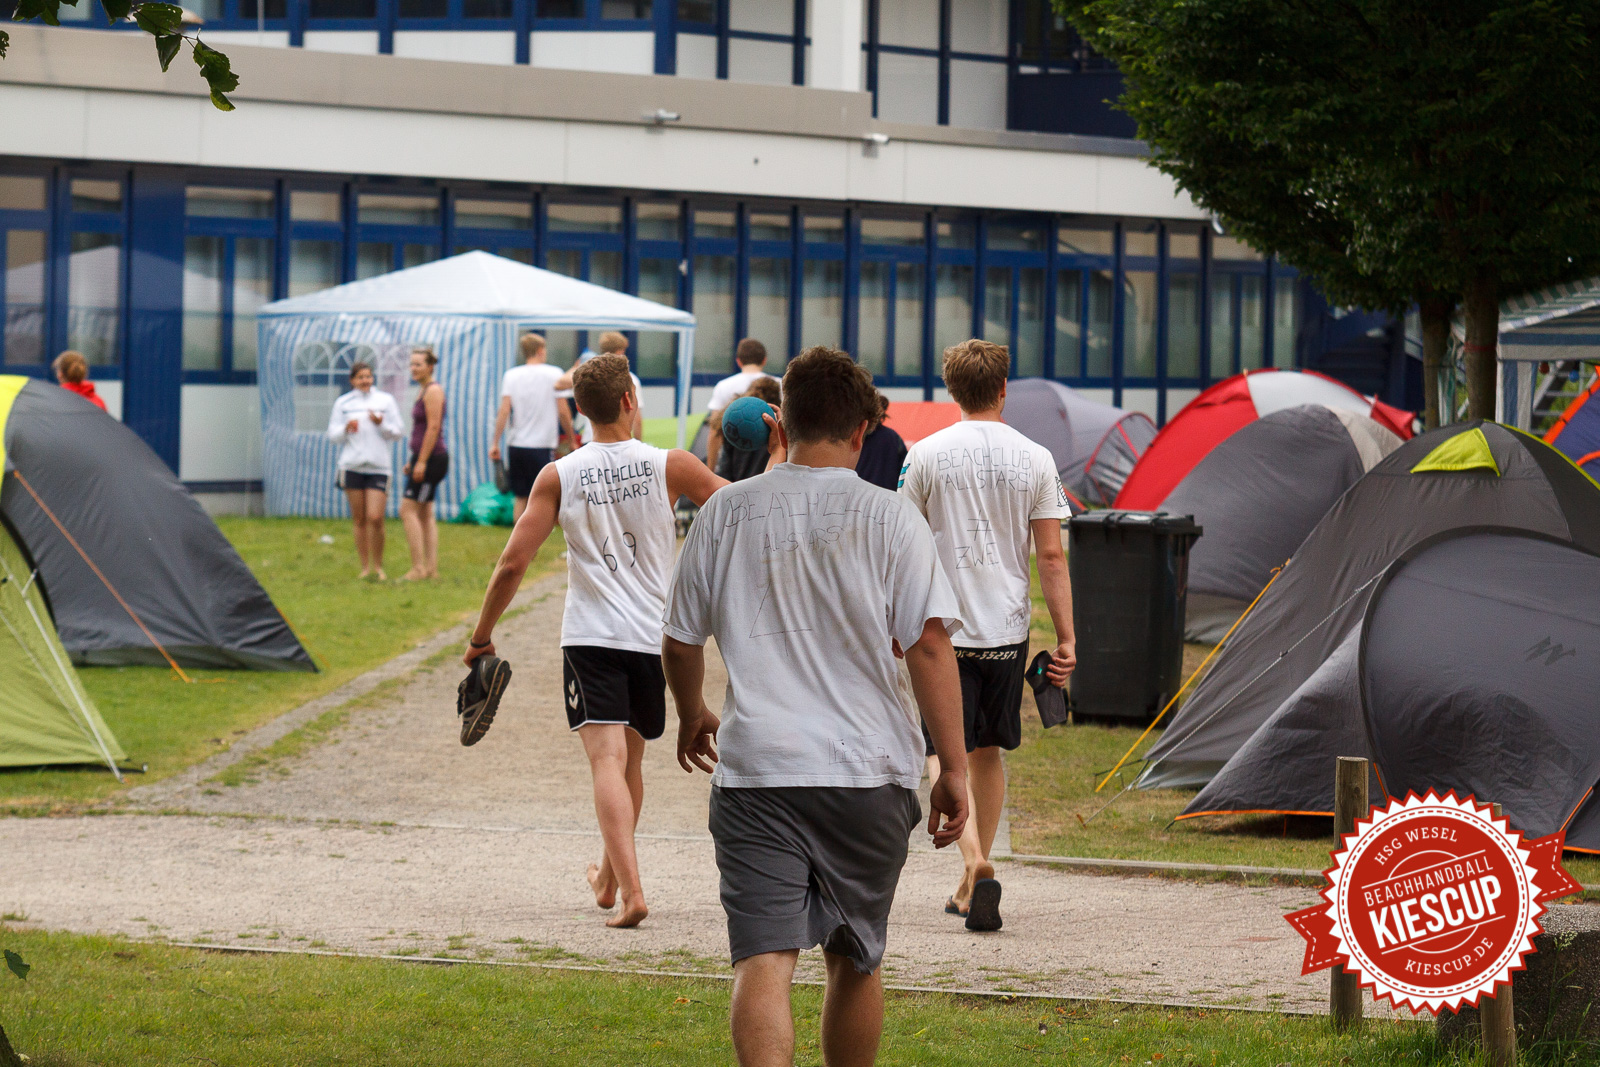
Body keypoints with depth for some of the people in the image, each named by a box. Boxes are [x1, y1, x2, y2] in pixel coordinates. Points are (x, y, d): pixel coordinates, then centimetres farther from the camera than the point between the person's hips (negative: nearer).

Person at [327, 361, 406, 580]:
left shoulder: (385, 400, 8)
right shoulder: (343, 403, 10)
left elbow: (399, 432, 7)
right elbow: (333, 434, 9)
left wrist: (381, 424, -11)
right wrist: (346, 429, -11)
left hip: (378, 467, -1)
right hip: (351, 465, 1)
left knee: (375, 518, -11)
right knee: (359, 520, 3)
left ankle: (378, 566, 5)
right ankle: (365, 567, 12)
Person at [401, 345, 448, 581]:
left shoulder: (433, 391, -13)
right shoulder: (423, 390, 16)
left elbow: (433, 428, -19)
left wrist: (421, 462, -21)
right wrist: (413, 462, 22)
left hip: (432, 458, -10)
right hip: (423, 458, 10)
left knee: (408, 510, -12)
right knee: (425, 514, 11)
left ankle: (418, 568, -13)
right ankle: (431, 568, 13)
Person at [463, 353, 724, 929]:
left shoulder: (559, 477, -3)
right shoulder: (669, 466, -3)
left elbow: (512, 563, -5)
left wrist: (482, 634, 6)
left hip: (591, 638, -2)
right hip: (655, 637, 2)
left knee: (607, 761, -10)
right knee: (630, 762, 19)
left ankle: (630, 888, -27)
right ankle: (608, 877, 38)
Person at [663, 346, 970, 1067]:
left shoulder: (726, 513, 4)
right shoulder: (889, 519, -2)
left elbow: (679, 640, 13)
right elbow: (929, 644, -8)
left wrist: (691, 715, 32)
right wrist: (953, 767, -3)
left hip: (754, 769, 0)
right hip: (869, 775, 0)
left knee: (764, 958, -8)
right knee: (855, 961, 16)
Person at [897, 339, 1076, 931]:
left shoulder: (927, 455, -5)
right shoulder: (1035, 460, -1)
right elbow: (1051, 557, -1)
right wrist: (1066, 639, 3)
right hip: (1008, 629, 3)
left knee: (947, 751, -1)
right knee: (988, 751, 15)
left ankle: (973, 858, -25)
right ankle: (974, 884, 22)